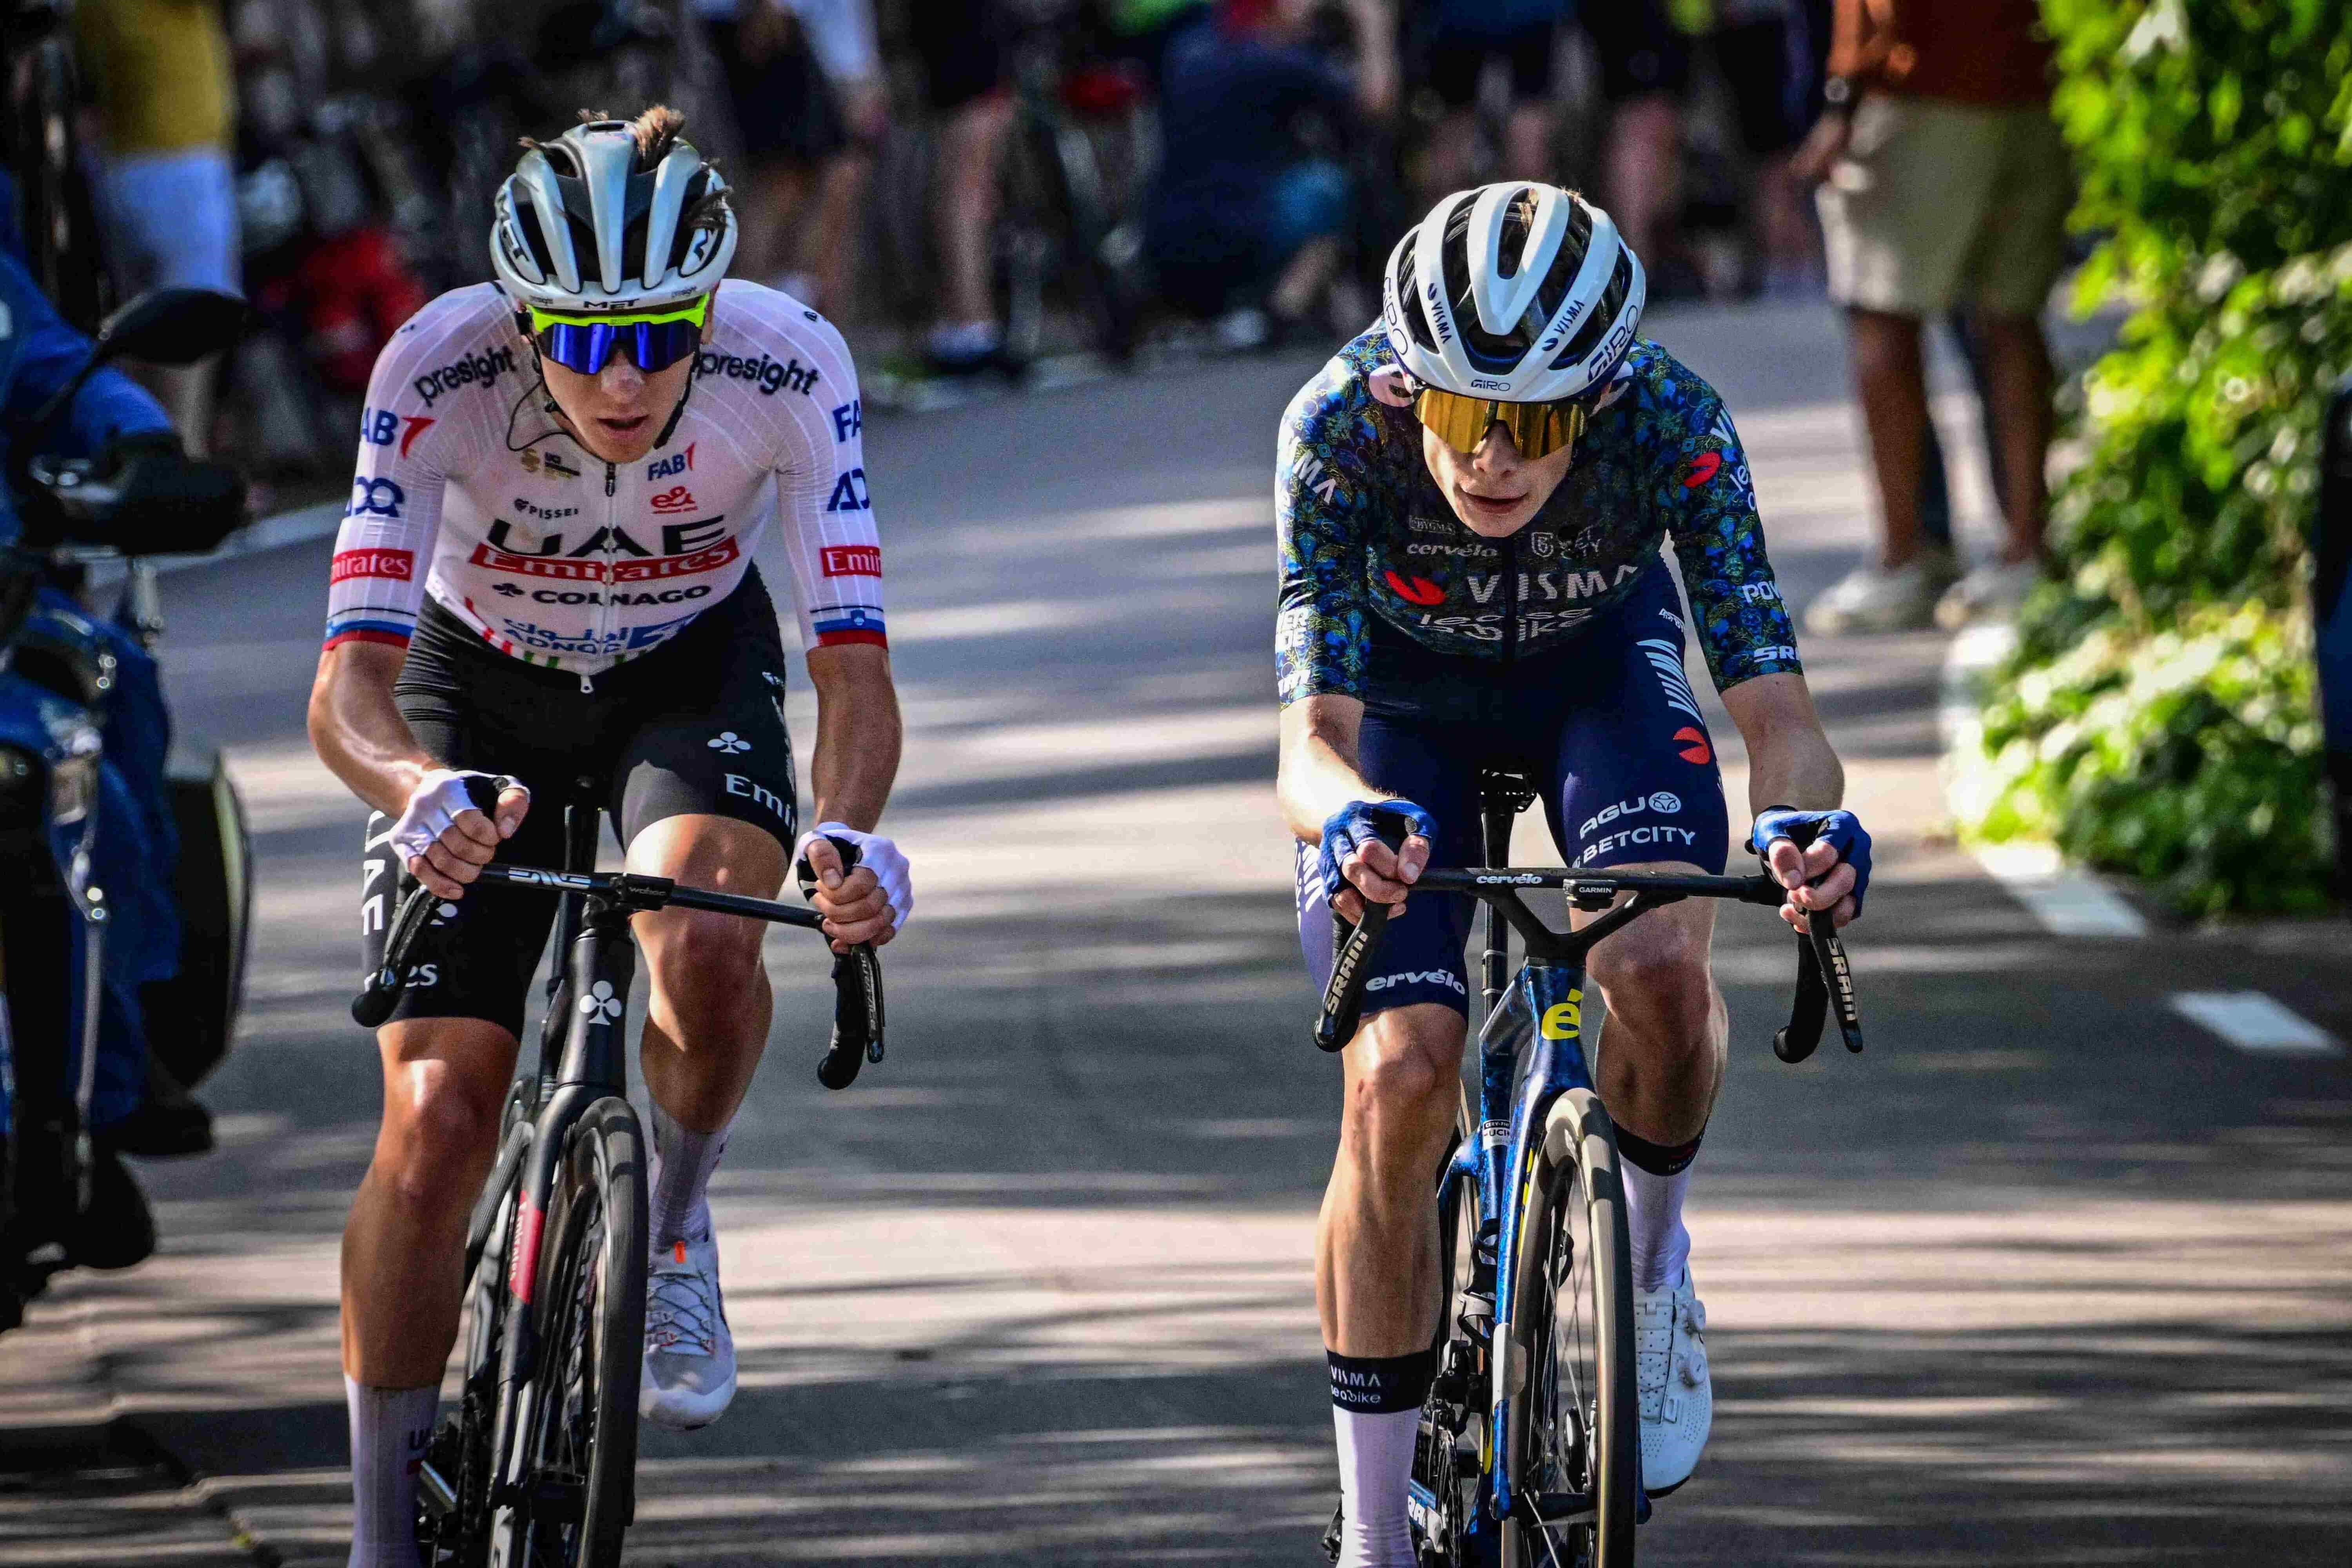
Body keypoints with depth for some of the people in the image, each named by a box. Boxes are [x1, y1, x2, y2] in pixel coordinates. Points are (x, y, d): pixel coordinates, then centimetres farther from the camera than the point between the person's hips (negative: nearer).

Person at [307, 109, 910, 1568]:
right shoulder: (442, 371, -33)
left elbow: (854, 663, -32)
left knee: (703, 943, -32)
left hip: (694, 670, 0)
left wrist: (851, 837, -53)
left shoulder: (789, 365, -31)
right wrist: (422, 794, -59)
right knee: (437, 1116, -12)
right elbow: (349, 686, -37)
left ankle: (674, 1225, 0)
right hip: (479, 688, 0)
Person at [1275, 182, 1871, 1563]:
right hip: (1402, 689, 0)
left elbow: (1775, 708, -37)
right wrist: (1349, 820, -63)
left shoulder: (1671, 423, -34)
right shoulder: (1338, 428, -35)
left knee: (1660, 970, -29)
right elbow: (1311, 737, -39)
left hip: (1600, 663, 0)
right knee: (1399, 1081, -16)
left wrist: (1805, 823, -60)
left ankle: (1651, 1258, 4)